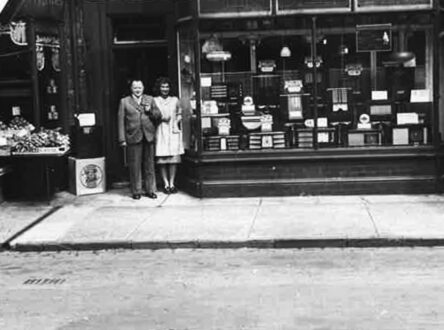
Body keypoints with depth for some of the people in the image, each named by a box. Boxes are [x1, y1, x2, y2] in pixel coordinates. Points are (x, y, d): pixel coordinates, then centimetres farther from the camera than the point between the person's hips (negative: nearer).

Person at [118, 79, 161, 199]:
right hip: (133, 137, -2)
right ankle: (136, 191, 10)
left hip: (148, 136, 2)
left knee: (149, 165, 6)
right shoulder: (124, 101, 5)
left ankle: (150, 190, 14)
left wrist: (150, 111, -9)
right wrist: (122, 139, -4)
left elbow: (159, 116, 12)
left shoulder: (150, 99, 12)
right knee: (135, 166, 0)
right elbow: (121, 121, 2)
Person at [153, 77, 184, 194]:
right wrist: (161, 118, -11)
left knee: (174, 158, -2)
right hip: (161, 132, -1)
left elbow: (179, 114, 19)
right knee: (162, 159, -4)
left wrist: (178, 121, 0)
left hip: (173, 132, 2)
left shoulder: (175, 100, 12)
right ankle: (166, 184, 3)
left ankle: (172, 183, 5)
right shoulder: (154, 101, 5)